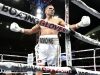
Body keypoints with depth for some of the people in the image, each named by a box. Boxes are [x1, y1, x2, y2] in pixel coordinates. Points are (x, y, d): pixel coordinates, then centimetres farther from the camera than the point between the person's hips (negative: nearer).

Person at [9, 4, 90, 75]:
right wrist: (20, 29, 12)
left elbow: (69, 27, 9)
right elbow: (31, 31, 25)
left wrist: (79, 24, -8)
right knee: (39, 66, -11)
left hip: (53, 44, -1)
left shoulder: (58, 20, 18)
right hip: (42, 44, 1)